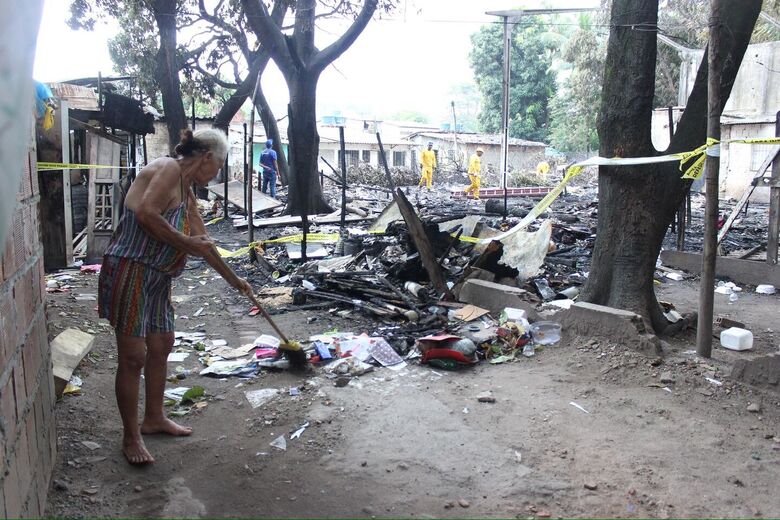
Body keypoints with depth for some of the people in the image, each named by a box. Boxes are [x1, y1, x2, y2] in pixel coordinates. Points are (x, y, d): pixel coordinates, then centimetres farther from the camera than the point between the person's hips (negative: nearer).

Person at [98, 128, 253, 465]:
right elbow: (145, 214, -26)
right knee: (133, 356, -3)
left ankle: (154, 418, 35)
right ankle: (131, 438, 9)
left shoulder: (186, 191, 17)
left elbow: (203, 242, 23)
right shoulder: (168, 169, -11)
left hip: (157, 279, 10)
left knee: (161, 346, 18)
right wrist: (186, 243, -15)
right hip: (130, 271, -10)